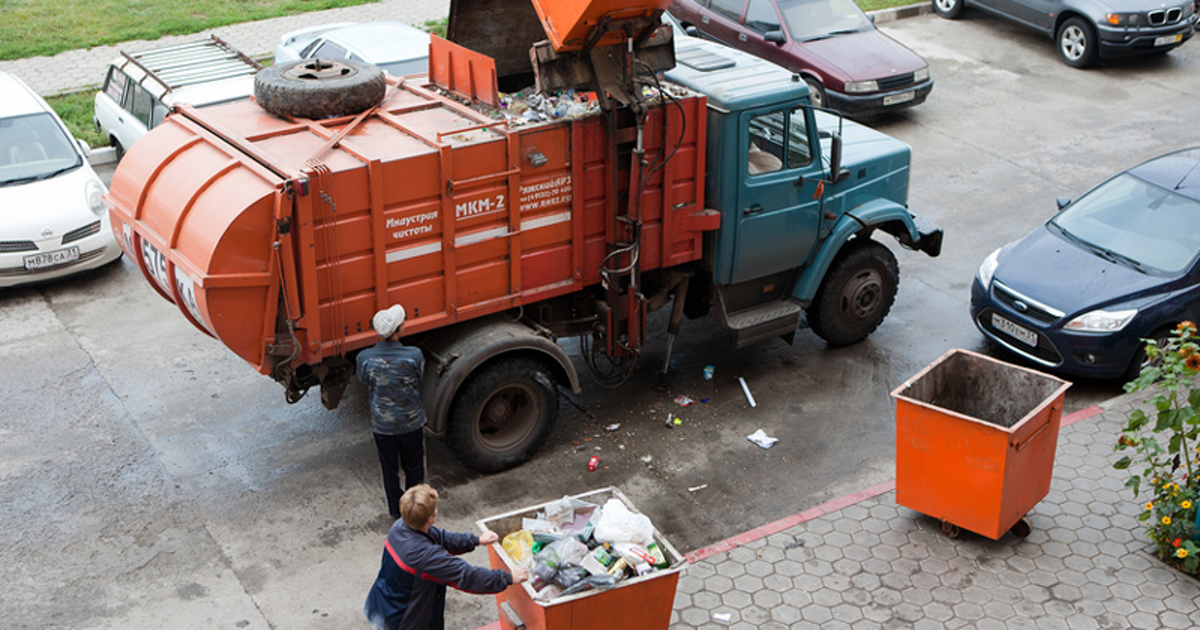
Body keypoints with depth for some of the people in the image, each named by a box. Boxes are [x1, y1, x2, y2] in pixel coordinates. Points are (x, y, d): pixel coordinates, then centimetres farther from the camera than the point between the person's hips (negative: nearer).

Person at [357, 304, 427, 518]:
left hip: (382, 425, 1)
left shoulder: (365, 358, -21)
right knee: (414, 467, 23)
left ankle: (396, 511, 39)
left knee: (389, 470, 22)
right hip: (411, 422, -1)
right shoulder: (414, 356, -25)